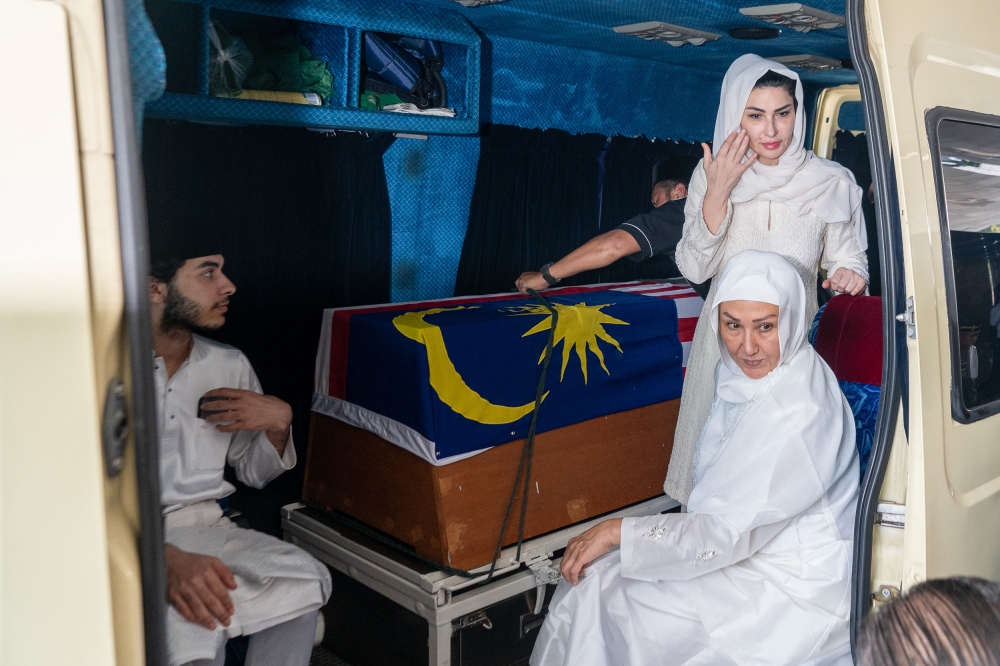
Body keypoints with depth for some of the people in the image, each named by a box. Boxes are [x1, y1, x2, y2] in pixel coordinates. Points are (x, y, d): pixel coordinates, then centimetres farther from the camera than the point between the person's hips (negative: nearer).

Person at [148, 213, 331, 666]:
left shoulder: (230, 365, 10)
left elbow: (254, 473, 18)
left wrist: (278, 422, -4)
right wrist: (165, 559, -31)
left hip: (204, 528, 5)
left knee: (303, 582, -24)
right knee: (191, 623, -34)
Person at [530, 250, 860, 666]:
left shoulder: (799, 411, -28)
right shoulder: (743, 374, -1)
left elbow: (731, 533, -25)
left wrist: (618, 531, -20)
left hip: (799, 594, -8)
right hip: (752, 550, 8)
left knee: (598, 592, -11)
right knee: (592, 581, -1)